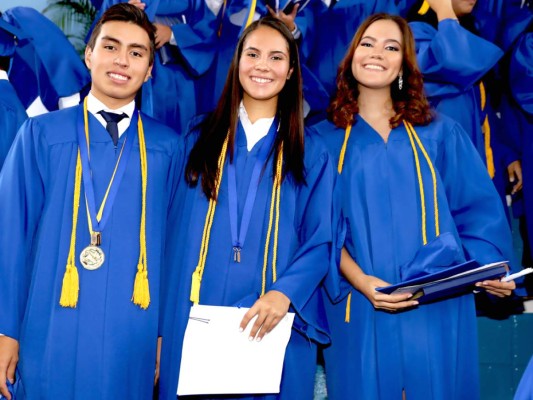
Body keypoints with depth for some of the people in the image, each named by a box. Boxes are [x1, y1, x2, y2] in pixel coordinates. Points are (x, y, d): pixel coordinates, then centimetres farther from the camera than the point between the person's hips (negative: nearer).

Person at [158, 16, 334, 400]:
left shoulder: (311, 153, 7)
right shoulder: (199, 138, 10)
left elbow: (320, 242, 0)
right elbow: (173, 235, 8)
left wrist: (285, 292, -19)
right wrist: (161, 327, 1)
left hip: (273, 325, -1)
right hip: (194, 322, 1)